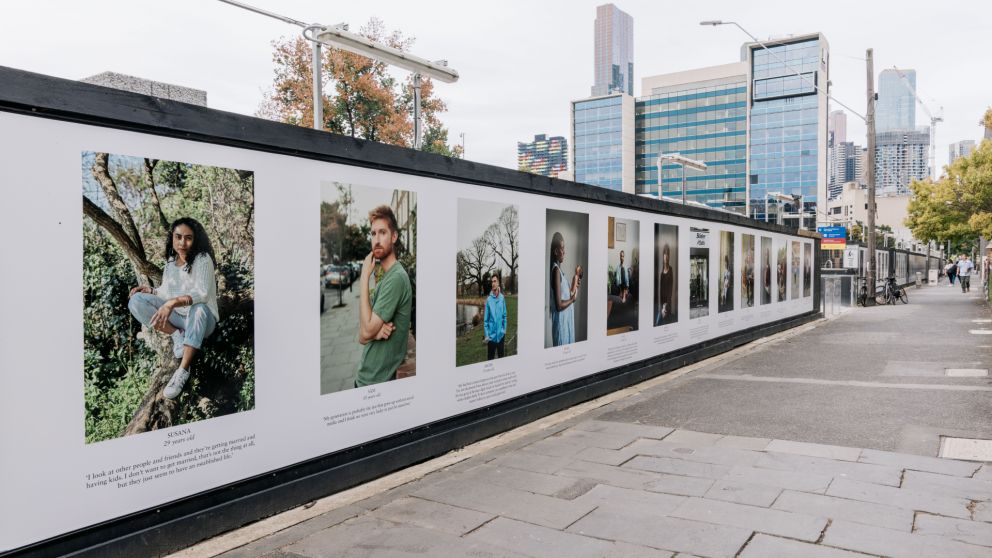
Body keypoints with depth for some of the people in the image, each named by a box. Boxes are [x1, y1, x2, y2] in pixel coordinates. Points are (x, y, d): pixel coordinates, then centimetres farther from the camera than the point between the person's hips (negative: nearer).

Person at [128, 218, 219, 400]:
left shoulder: (203, 259, -15)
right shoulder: (171, 261, 5)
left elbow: (202, 294, -28)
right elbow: (168, 292, 14)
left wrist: (173, 303, -40)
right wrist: (151, 290, -5)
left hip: (202, 320, -6)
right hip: (178, 317, 6)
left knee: (198, 308, -42)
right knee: (136, 300, -8)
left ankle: (183, 371, -38)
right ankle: (177, 335, -14)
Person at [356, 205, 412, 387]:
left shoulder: (396, 277, -19)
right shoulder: (383, 278, 8)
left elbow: (366, 331, -21)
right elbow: (361, 337, 7)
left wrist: (364, 277, -16)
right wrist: (376, 331, -17)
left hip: (377, 382, -8)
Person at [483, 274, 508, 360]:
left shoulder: (502, 298, 0)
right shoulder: (489, 299, -8)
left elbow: (504, 316, 7)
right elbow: (486, 319, -4)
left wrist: (504, 330, 4)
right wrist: (486, 335, -7)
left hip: (501, 334, 2)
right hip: (491, 335, -2)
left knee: (501, 357, 13)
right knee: (490, 358, 7)